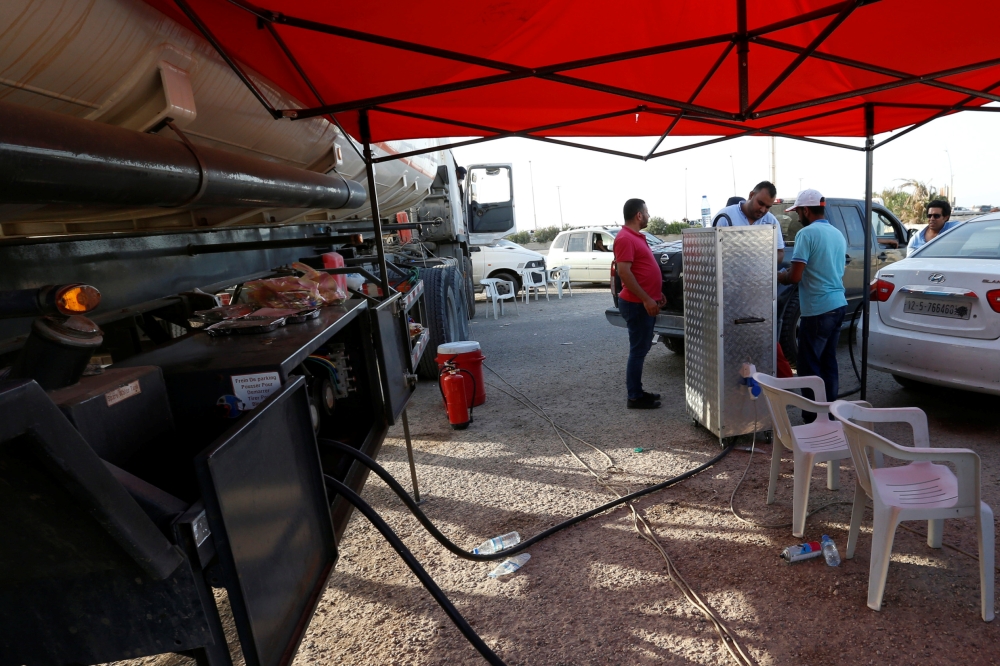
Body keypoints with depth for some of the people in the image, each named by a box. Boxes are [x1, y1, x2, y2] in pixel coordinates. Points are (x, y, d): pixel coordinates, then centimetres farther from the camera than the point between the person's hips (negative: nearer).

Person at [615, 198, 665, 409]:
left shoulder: (637, 237, 16)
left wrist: (656, 293, 22)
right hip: (637, 304, -10)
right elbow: (624, 273, -24)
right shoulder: (625, 238, -16)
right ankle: (634, 397, 4)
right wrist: (646, 299, -24)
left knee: (642, 348, 14)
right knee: (638, 350, -4)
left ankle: (638, 391, 24)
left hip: (646, 302, 10)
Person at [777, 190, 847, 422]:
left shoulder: (807, 233, -13)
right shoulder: (838, 234, 12)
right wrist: (791, 272, 24)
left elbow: (794, 277, -18)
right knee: (828, 363, 15)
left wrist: (779, 276, 2)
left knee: (810, 366, 0)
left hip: (817, 310, -8)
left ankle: (813, 419, 5)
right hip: (838, 305, 8)